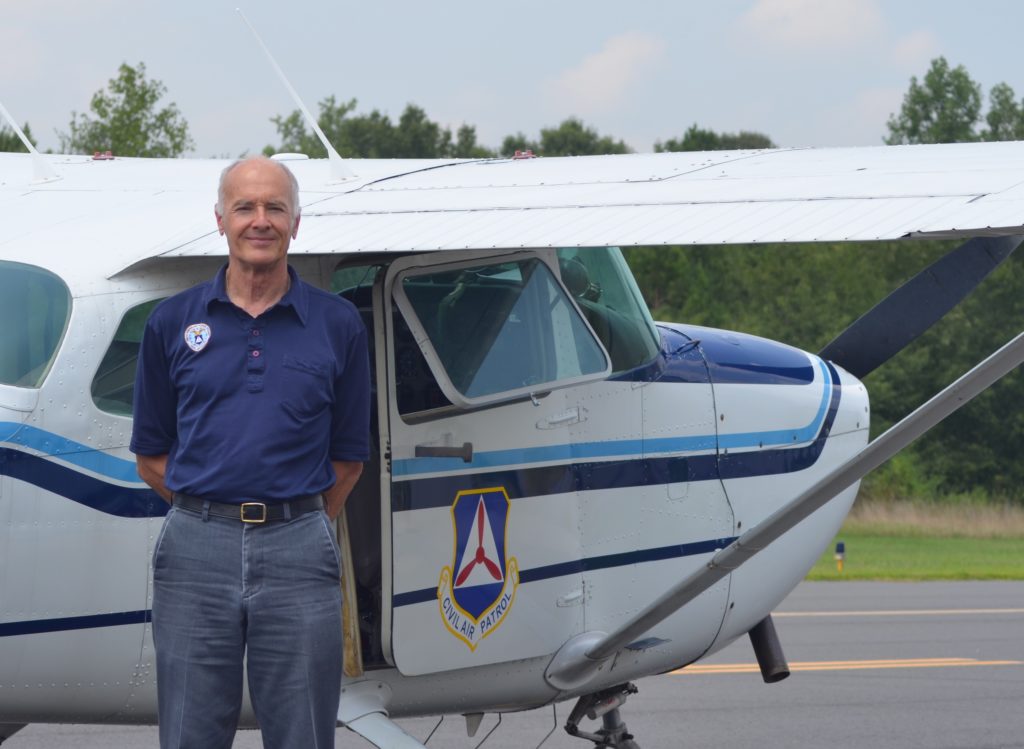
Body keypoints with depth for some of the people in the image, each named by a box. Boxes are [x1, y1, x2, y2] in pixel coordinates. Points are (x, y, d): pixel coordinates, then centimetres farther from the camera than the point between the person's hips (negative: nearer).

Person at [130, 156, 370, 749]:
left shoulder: (338, 325, 6)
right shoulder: (173, 322, 7)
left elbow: (348, 457, 11)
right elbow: (152, 455, 11)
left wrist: (296, 525, 8)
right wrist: (215, 516, 6)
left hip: (298, 550, -1)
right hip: (197, 550, 1)